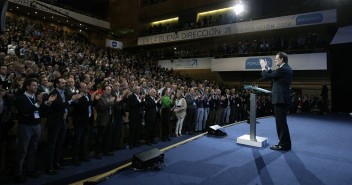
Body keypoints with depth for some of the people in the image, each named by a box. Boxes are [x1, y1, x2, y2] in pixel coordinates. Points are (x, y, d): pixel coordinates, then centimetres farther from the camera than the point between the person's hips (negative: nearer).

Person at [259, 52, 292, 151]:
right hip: (283, 98, 10)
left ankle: (284, 144, 4)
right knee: (281, 121, 17)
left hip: (280, 99, -10)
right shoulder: (286, 68, 14)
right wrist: (267, 67, 16)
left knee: (281, 122, -4)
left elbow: (266, 76, -15)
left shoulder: (283, 69, -17)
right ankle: (284, 142, 25)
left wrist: (263, 67, 2)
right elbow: (274, 74, 19)